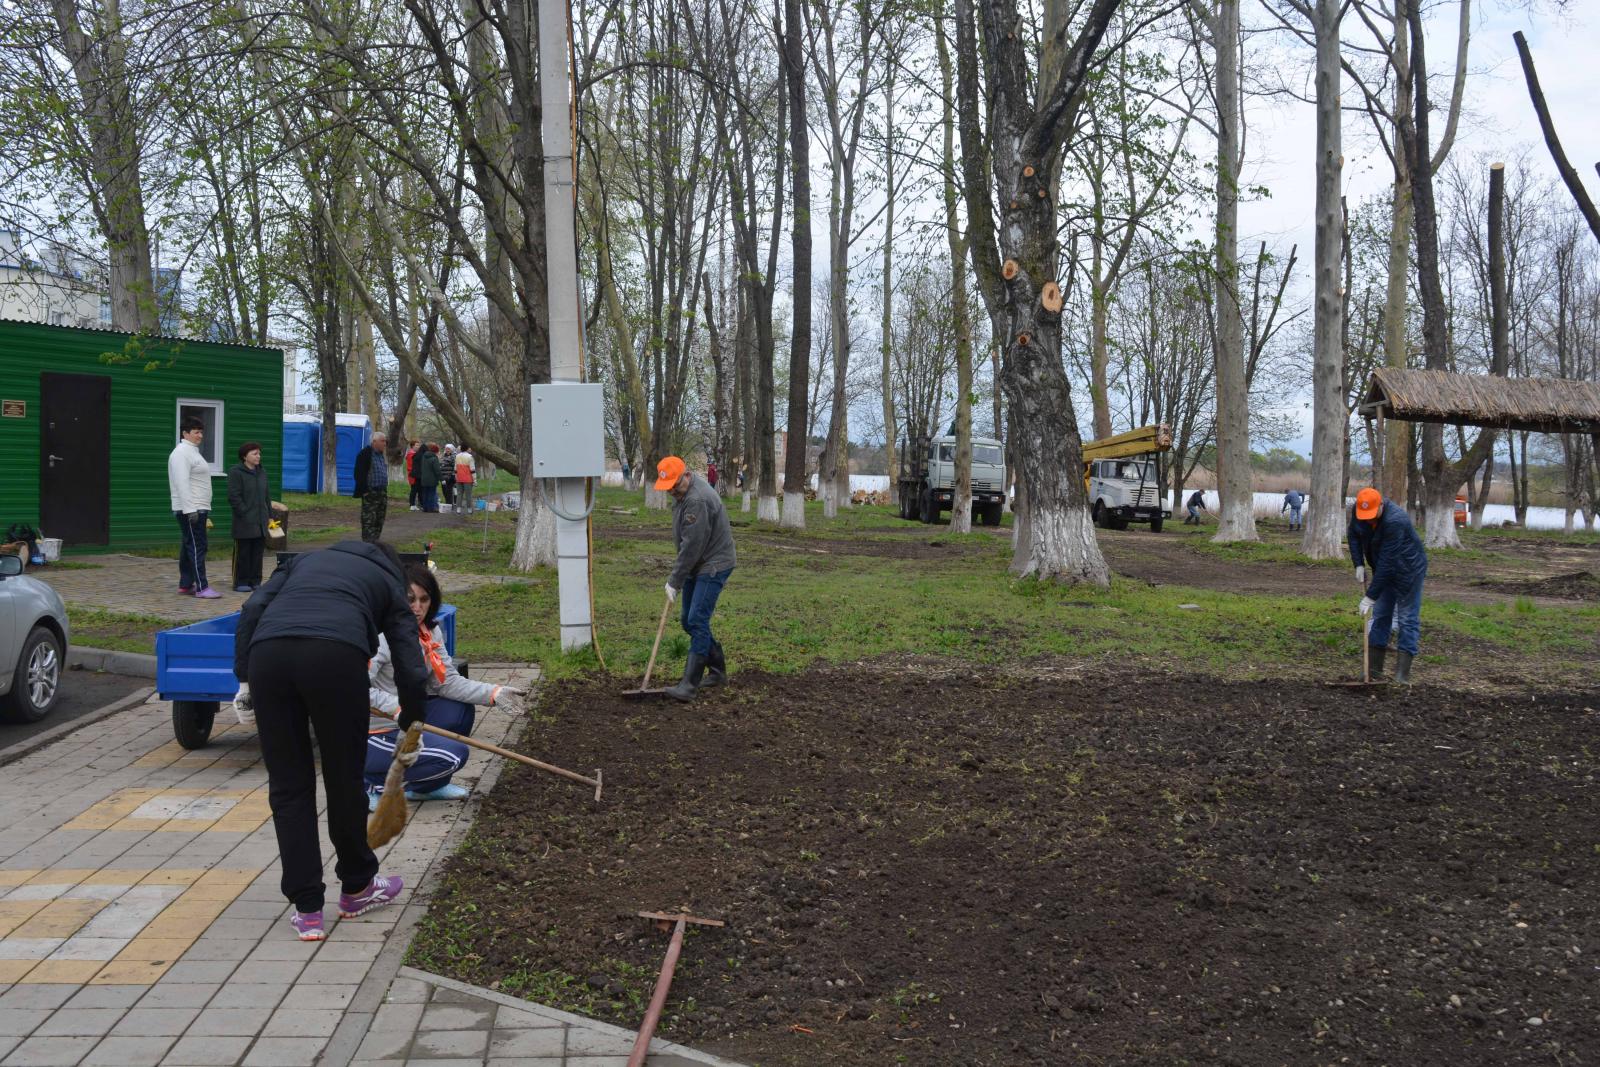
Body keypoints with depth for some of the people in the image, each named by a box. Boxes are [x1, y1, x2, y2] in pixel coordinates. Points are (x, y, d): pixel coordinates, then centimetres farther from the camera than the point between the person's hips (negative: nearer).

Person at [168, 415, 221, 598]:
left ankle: (185, 585, 16)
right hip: (190, 509, -10)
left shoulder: (193, 452, 20)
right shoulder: (181, 453, -12)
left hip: (197, 509, 10)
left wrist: (205, 510, 22)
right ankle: (202, 587, -13)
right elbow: (182, 483, -21)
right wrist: (190, 509, -26)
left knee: (188, 547, 12)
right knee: (197, 547, -11)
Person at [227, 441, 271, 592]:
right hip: (244, 522, -7)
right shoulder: (236, 472, -7)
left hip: (260, 522, 7)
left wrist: (270, 515, 12)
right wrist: (245, 514, -16)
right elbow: (234, 497, -12)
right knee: (243, 553, 0)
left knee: (258, 552, 9)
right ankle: (240, 583, 6)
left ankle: (255, 581, 17)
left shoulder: (262, 472, 14)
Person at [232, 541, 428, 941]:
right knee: (344, 778, 16)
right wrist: (410, 726, 37)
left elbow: (253, 609, 18)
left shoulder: (306, 559, 37)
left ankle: (306, 909, 17)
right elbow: (410, 670, 22)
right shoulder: (388, 583, 29)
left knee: (288, 786, 12)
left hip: (268, 652, 2)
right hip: (336, 654, -2)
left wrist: (245, 676, 16)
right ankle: (356, 887, 35)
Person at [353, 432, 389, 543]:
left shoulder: (382, 455, 16)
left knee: (379, 521, 12)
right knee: (369, 520, -8)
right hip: (370, 493, -9)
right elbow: (360, 474, -15)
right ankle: (368, 543, -8)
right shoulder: (365, 454, -11)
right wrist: (364, 491, -18)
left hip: (382, 492, 9)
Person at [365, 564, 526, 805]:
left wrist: (494, 693, -12)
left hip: (403, 721, 8)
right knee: (453, 755, -16)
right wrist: (395, 707, -42)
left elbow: (448, 681, -1)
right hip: (372, 734, -8)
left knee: (461, 711, 2)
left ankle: (428, 785, 13)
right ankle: (373, 784, -6)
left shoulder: (430, 632, 3)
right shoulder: (382, 636, -22)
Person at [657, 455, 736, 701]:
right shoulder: (684, 492, 8)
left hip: (713, 566, -10)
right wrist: (677, 577, 15)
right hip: (697, 566, 10)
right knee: (689, 621, 13)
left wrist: (674, 581, -17)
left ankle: (689, 684, -15)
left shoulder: (698, 500, -25)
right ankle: (717, 670, 26)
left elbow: (692, 547, -24)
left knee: (697, 621, -15)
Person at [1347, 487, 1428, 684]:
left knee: (1407, 620, -6)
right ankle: (1374, 670, 12)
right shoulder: (1359, 511, -12)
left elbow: (1387, 563, -34)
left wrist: (1371, 596, -31)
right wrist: (1359, 564, -6)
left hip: (1408, 570, -8)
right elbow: (1354, 535, 7)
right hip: (1384, 570, 8)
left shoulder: (1395, 521, -35)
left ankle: (1402, 675, -8)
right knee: (1380, 616, 8)